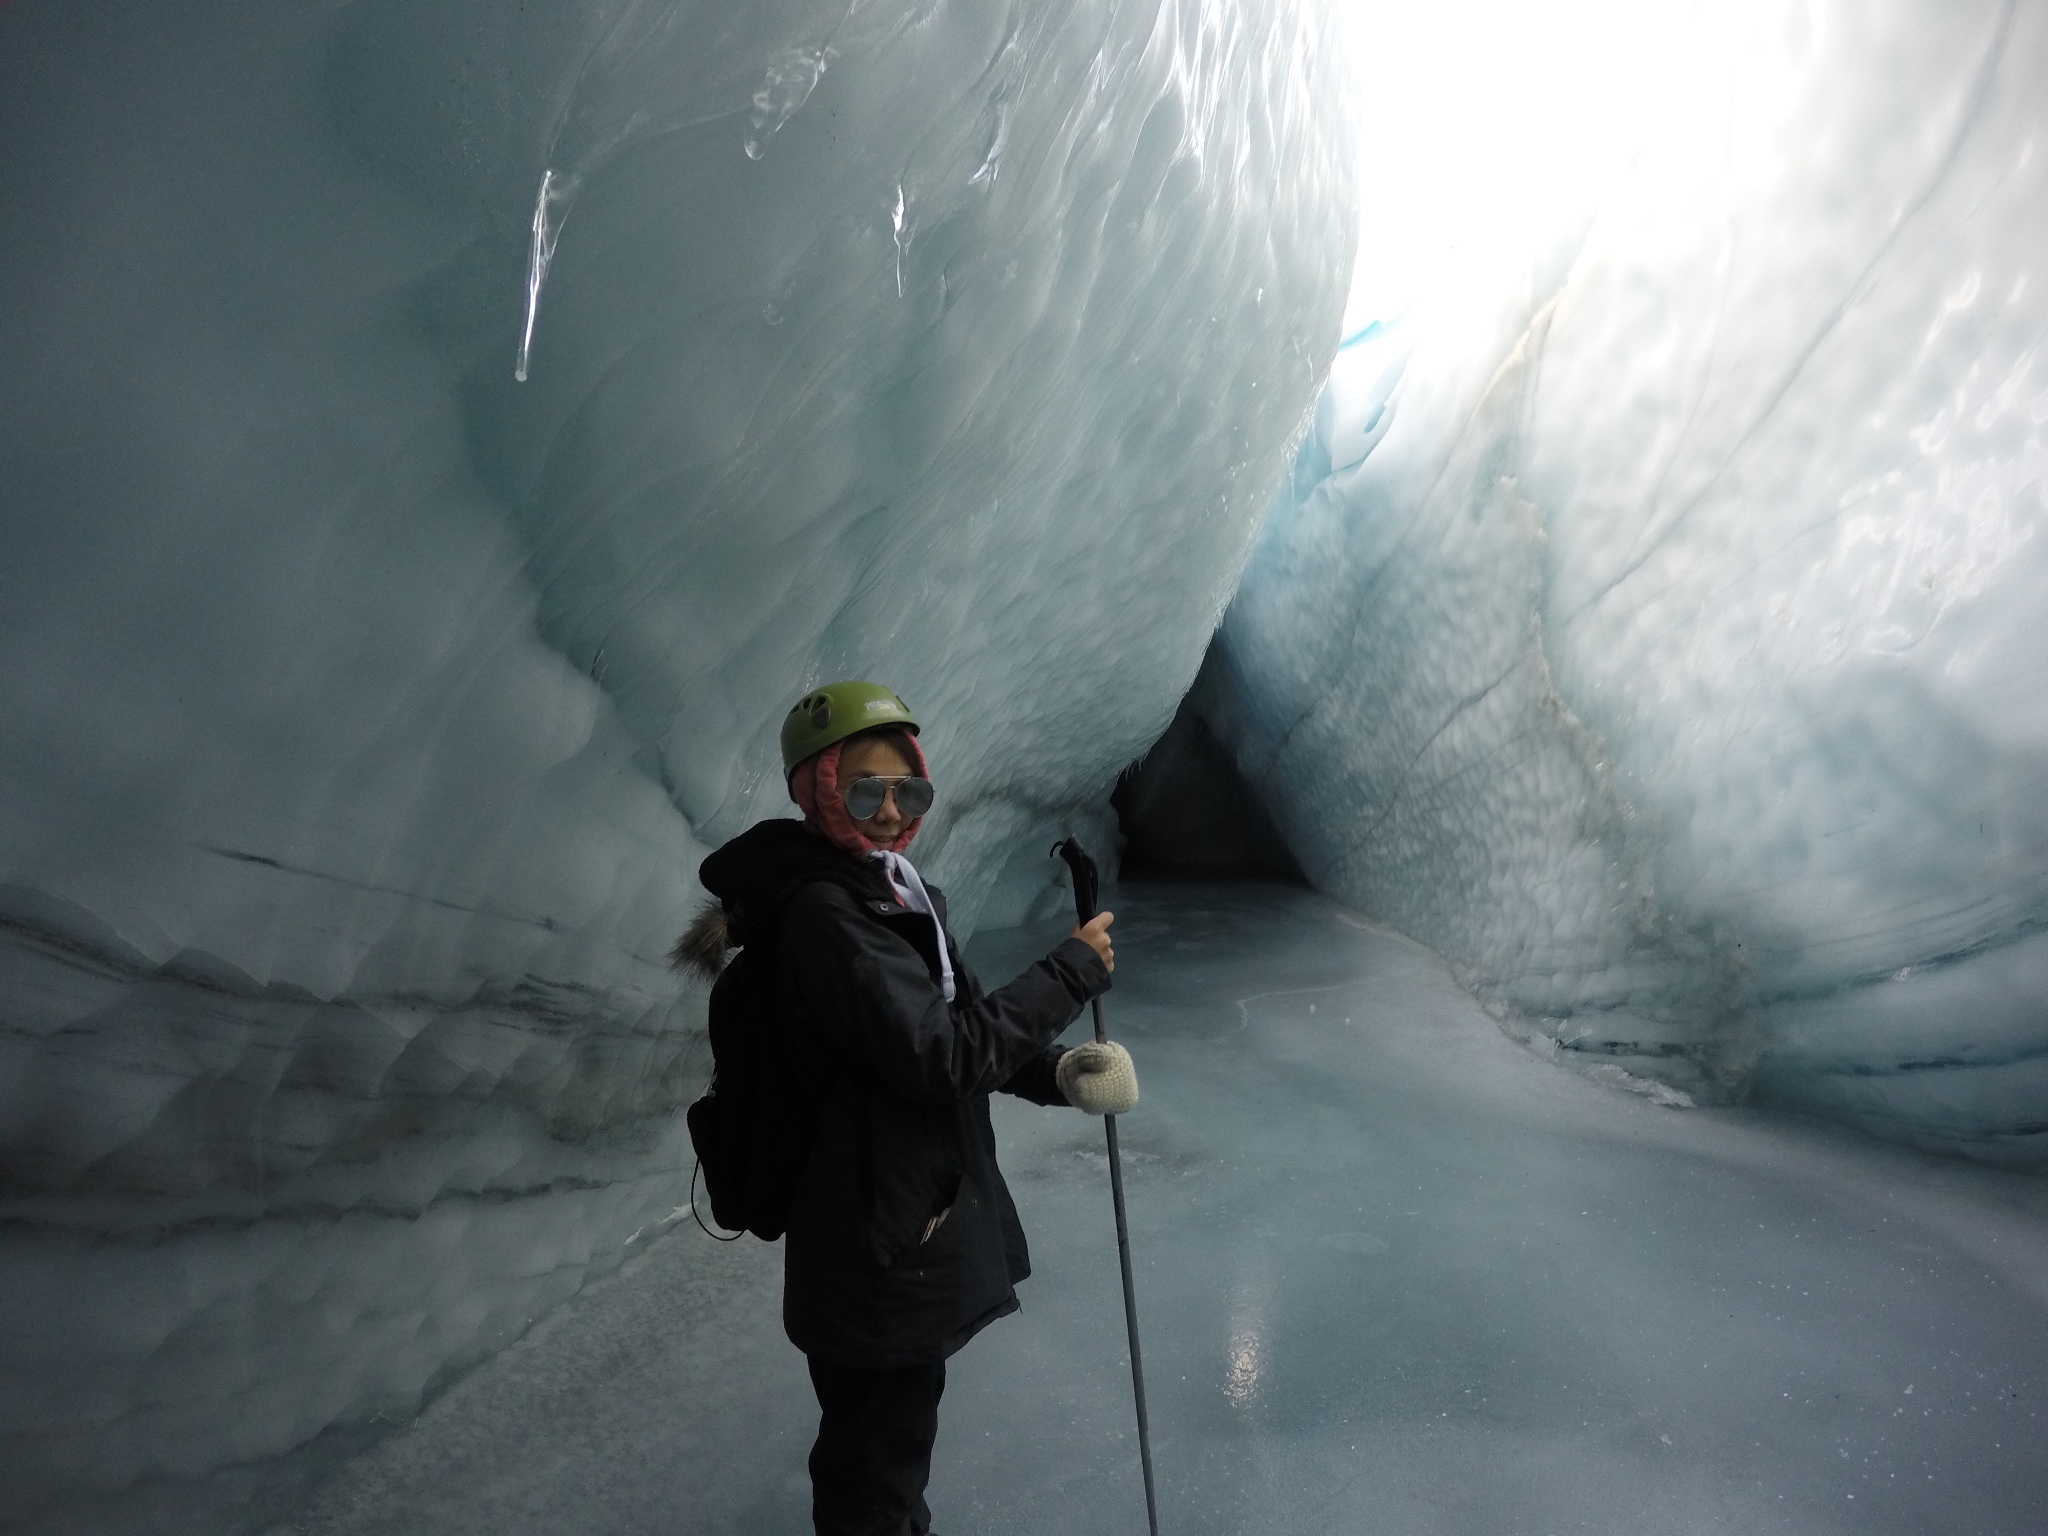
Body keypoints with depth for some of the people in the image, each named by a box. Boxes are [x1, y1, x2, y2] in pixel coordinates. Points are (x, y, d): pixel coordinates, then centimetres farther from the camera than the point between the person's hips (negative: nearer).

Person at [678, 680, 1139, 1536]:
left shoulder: (892, 890, 5)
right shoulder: (825, 915, -25)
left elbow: (959, 1027, 7)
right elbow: (941, 1056, -29)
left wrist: (1058, 1075, -9)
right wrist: (1072, 972, -22)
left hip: (920, 1220, 9)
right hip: (880, 1249, -9)